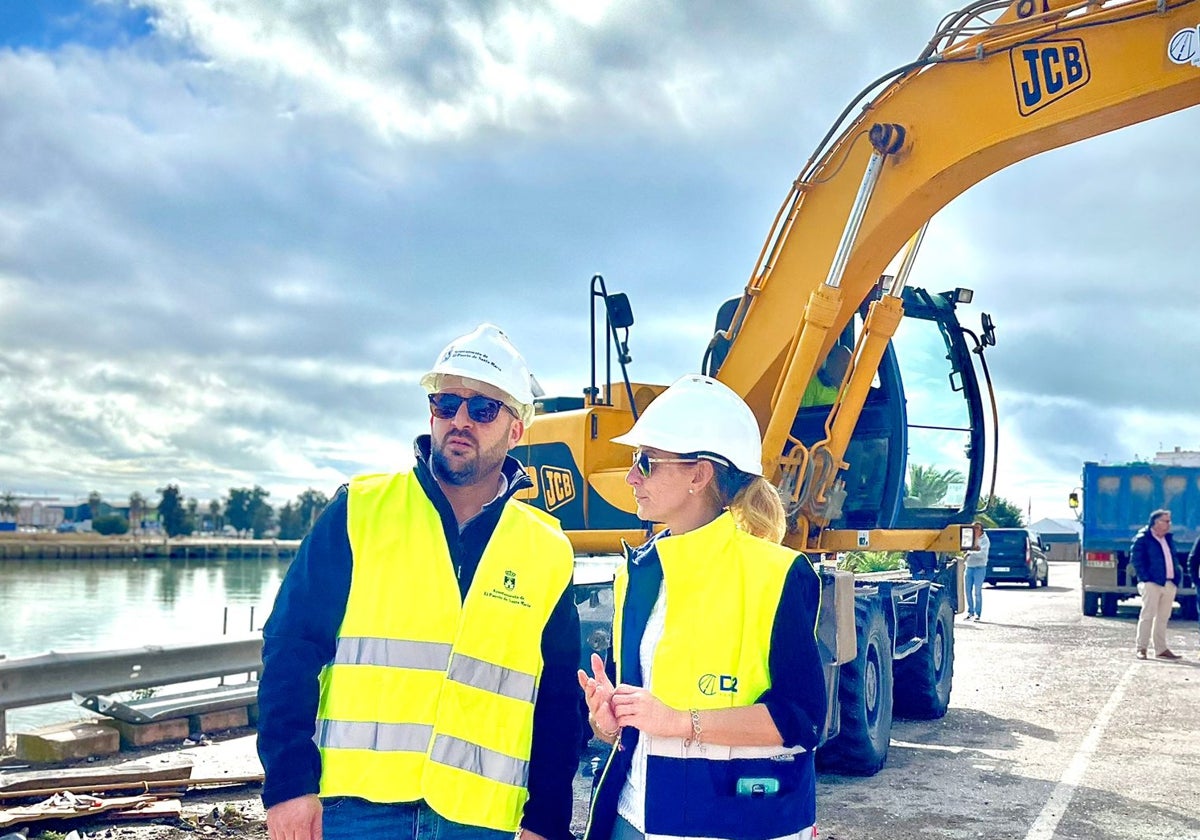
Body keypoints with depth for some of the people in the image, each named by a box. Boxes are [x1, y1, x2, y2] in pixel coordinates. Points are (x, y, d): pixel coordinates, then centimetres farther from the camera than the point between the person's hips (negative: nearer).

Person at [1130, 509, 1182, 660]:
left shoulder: (1168, 539, 16)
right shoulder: (1142, 539, -7)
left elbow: (1173, 559, 22)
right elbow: (1136, 560, -10)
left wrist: (1177, 578, 10)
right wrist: (1145, 578, -16)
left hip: (1169, 584, 7)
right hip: (1152, 584, -7)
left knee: (1163, 617, 11)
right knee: (1147, 615, -7)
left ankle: (1161, 649, 17)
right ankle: (1141, 648, -3)